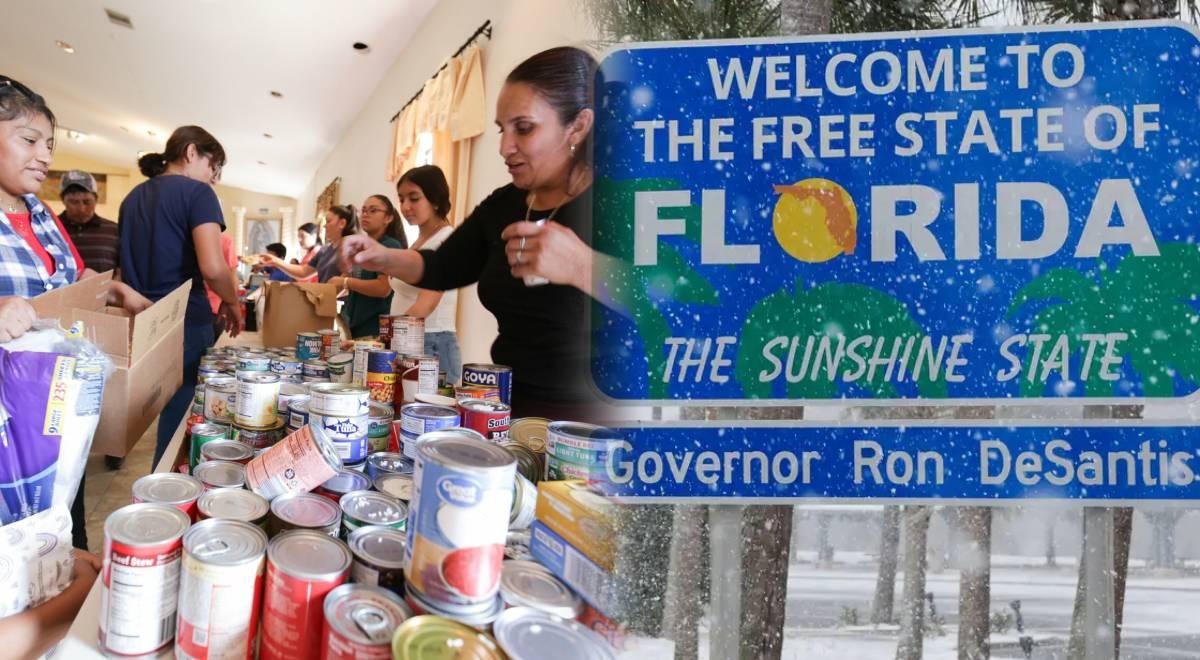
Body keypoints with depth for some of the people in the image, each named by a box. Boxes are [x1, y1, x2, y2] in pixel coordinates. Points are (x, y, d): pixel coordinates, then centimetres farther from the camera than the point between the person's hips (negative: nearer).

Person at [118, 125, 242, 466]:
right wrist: (232, 303, -5)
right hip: (186, 324, -8)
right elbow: (212, 267, -22)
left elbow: (127, 263, 22)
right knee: (181, 422, 2)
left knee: (167, 415, 18)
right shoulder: (197, 193, -9)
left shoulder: (133, 197, 14)